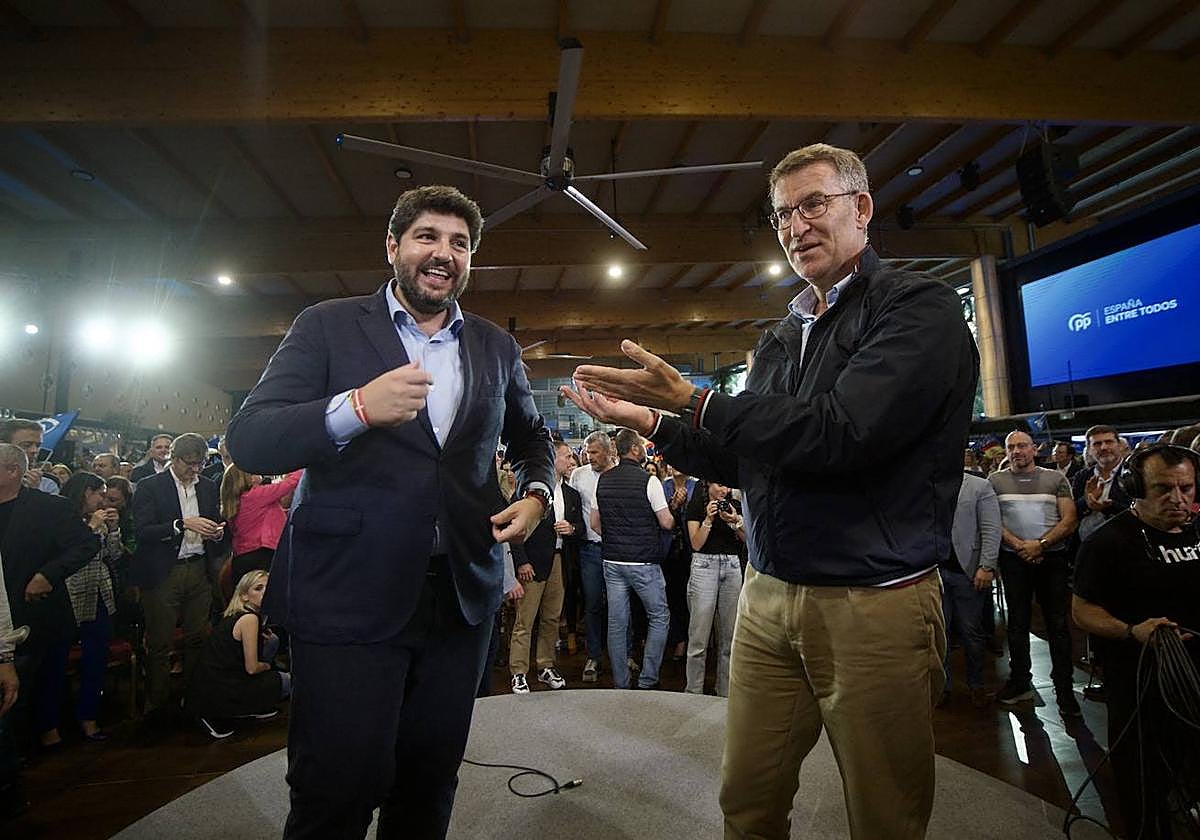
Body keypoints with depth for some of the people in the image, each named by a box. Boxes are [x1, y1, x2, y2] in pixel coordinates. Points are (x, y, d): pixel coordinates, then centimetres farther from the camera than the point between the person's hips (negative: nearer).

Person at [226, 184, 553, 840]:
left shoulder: (496, 347, 11)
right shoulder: (327, 326, 1)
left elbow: (530, 439, 22)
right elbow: (248, 441, -7)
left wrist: (536, 495, 1)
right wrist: (356, 408, -25)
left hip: (462, 596, 4)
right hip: (349, 596, -3)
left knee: (429, 787, 16)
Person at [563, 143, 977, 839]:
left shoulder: (921, 308, -8)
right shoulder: (782, 337, 14)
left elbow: (840, 432, -24)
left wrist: (694, 400, -17)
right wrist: (651, 422, 5)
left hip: (874, 605, -5)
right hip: (769, 598, 6)